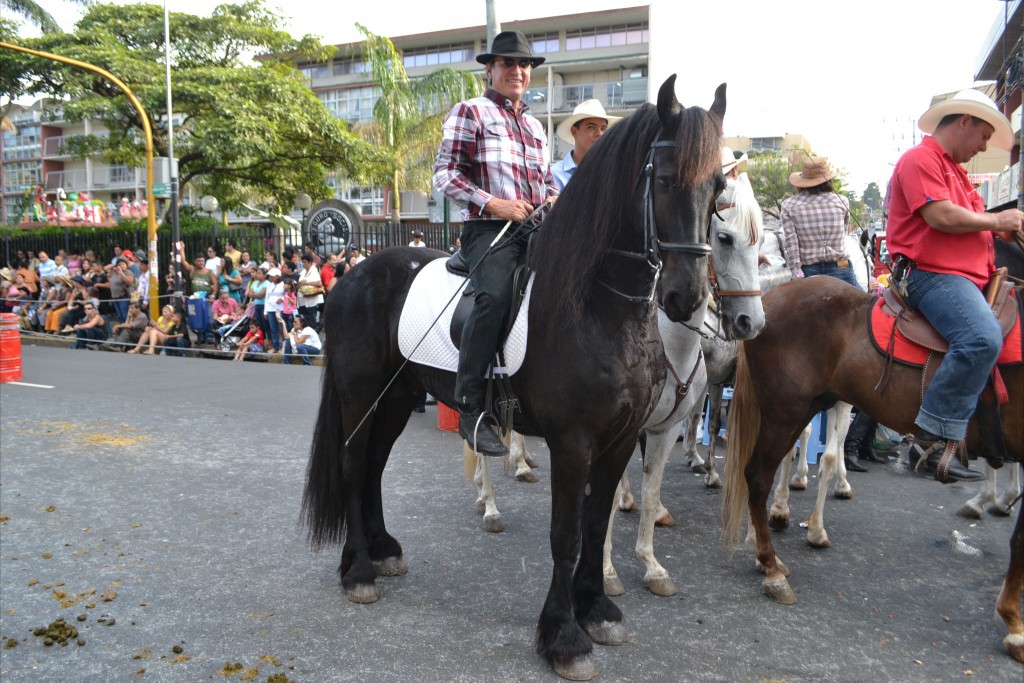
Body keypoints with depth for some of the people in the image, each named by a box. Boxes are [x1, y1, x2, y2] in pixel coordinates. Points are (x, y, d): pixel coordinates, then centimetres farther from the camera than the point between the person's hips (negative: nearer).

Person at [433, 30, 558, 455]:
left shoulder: (535, 125, 26)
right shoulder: (470, 112, 6)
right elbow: (445, 174, -3)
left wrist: (553, 198, 7)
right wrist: (494, 203, -15)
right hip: (489, 229, -7)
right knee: (496, 294, -34)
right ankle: (471, 408, -27)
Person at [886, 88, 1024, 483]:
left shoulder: (954, 170, 28)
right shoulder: (920, 159, -4)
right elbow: (941, 217, -18)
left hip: (968, 277, 11)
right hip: (931, 274, -11)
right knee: (982, 338, -33)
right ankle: (934, 441, -30)